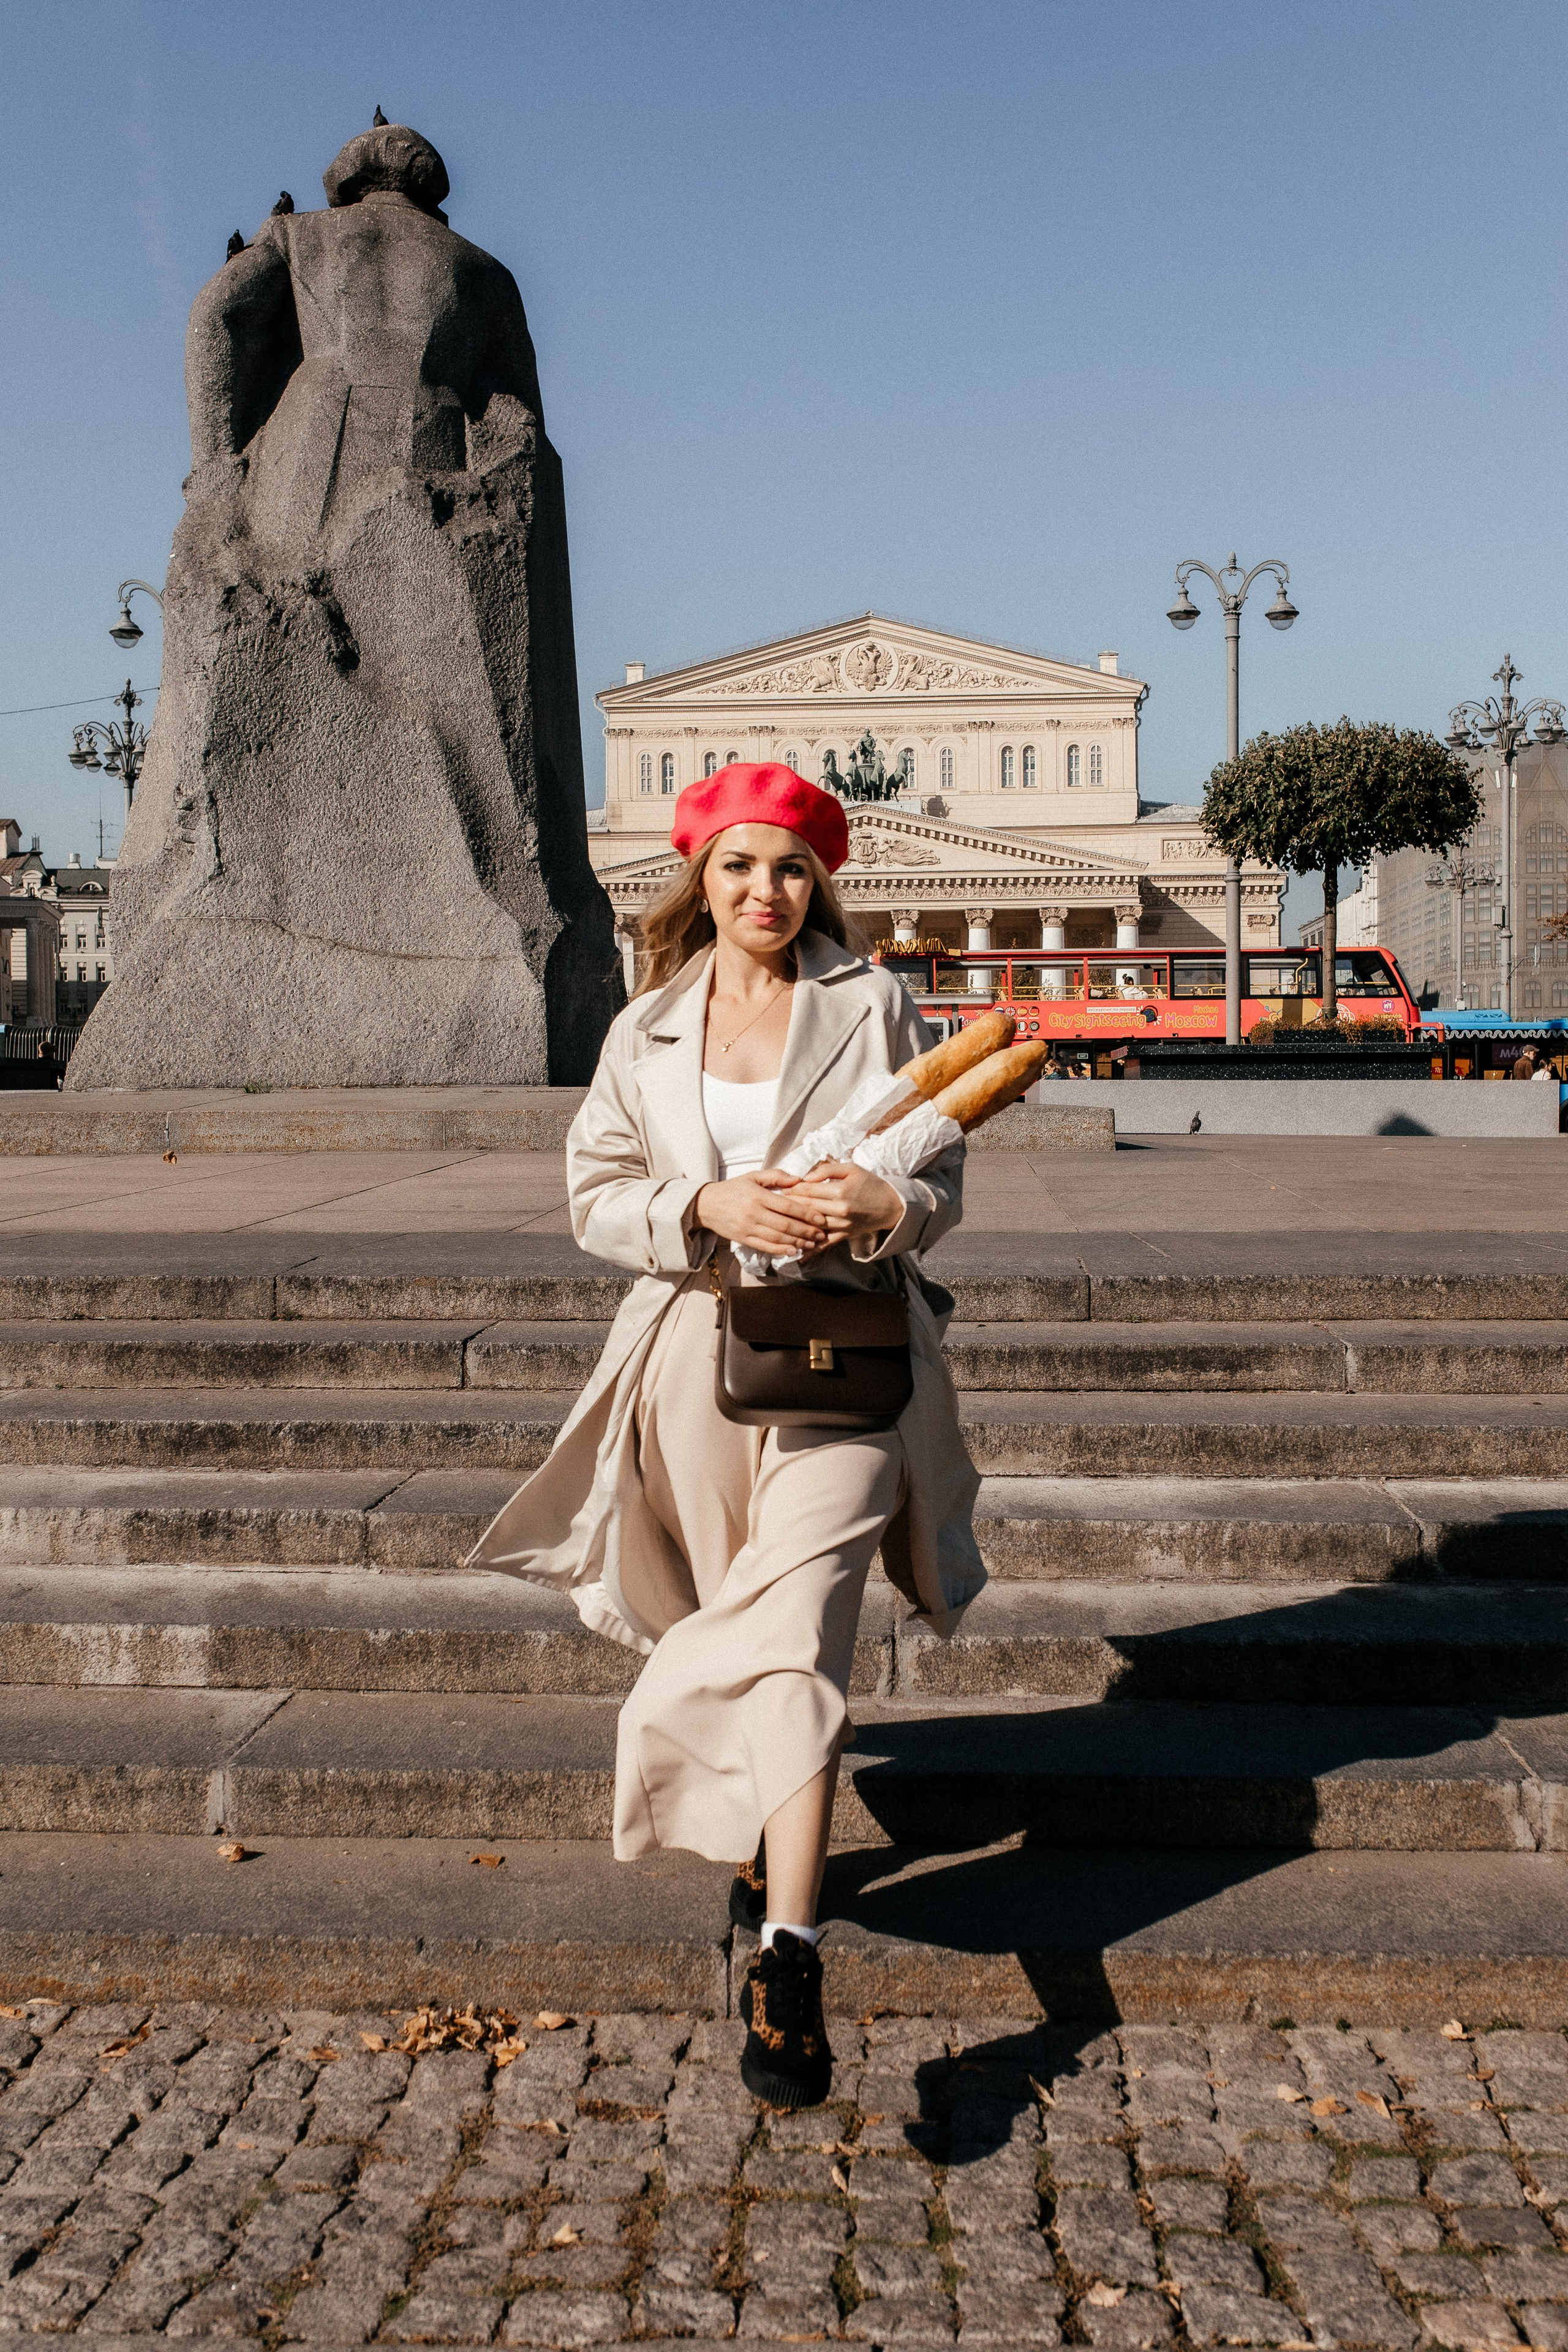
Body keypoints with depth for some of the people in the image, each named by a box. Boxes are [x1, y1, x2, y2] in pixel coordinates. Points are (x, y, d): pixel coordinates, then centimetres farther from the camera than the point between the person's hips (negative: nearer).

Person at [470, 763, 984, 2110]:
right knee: (727, 1623, 13)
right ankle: (766, 1843, 39)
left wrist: (883, 1209, -19)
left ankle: (786, 1961, -16)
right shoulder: (646, 1033, 10)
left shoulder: (876, 1011, 4)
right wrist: (708, 1208, -14)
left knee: (794, 1633, -14)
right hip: (698, 1350, 3)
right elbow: (597, 1198, 6)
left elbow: (944, 1183, 4)